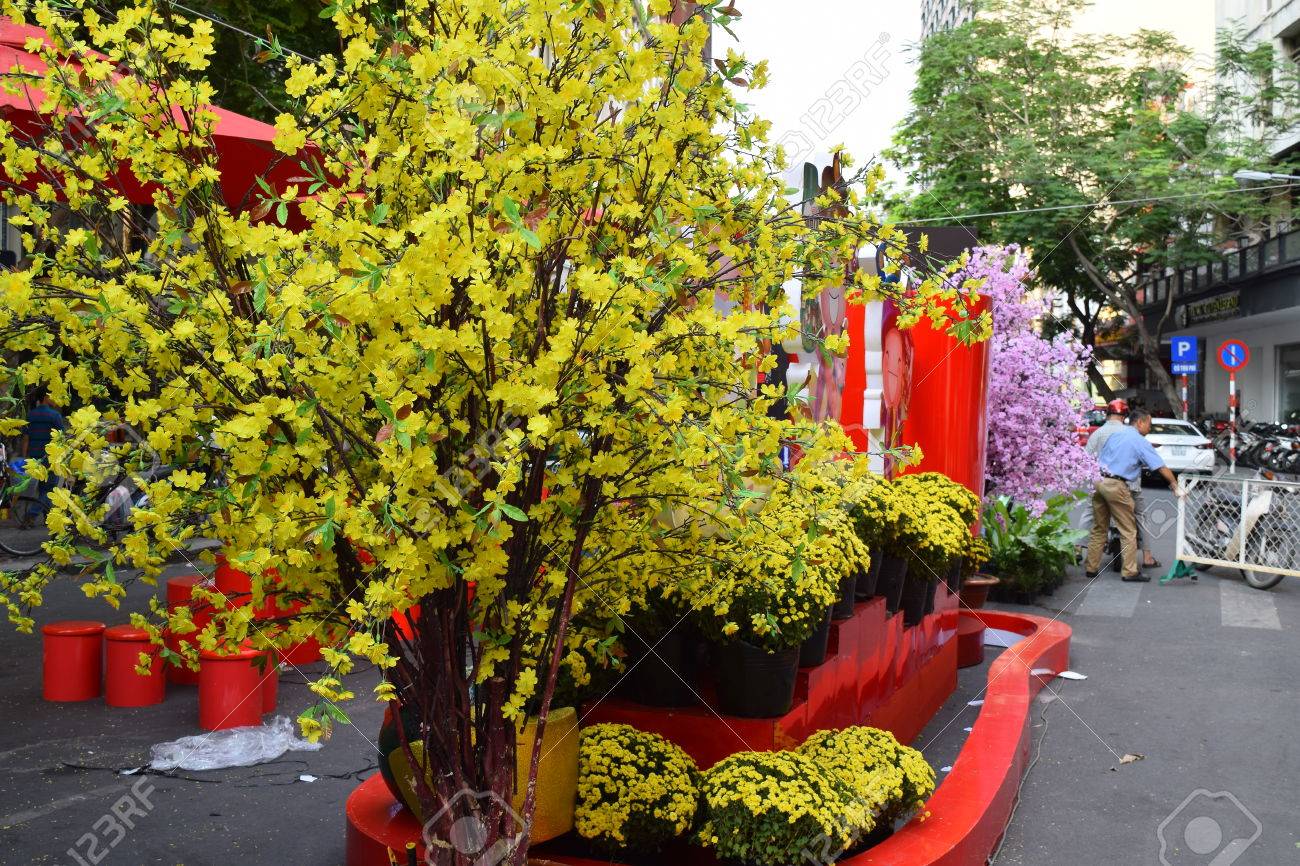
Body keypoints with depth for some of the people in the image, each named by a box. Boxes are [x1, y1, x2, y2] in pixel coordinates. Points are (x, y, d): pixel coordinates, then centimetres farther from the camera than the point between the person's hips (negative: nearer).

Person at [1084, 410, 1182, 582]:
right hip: (1116, 486, -7)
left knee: (1099, 528, 14)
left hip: (1099, 482, 7)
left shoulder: (1115, 434, 17)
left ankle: (1091, 567, 16)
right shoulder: (1140, 442, -3)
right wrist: (1175, 486, 3)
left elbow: (1097, 458, 19)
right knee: (1128, 531, 2)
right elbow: (1161, 467, -5)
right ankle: (1130, 571, 2)